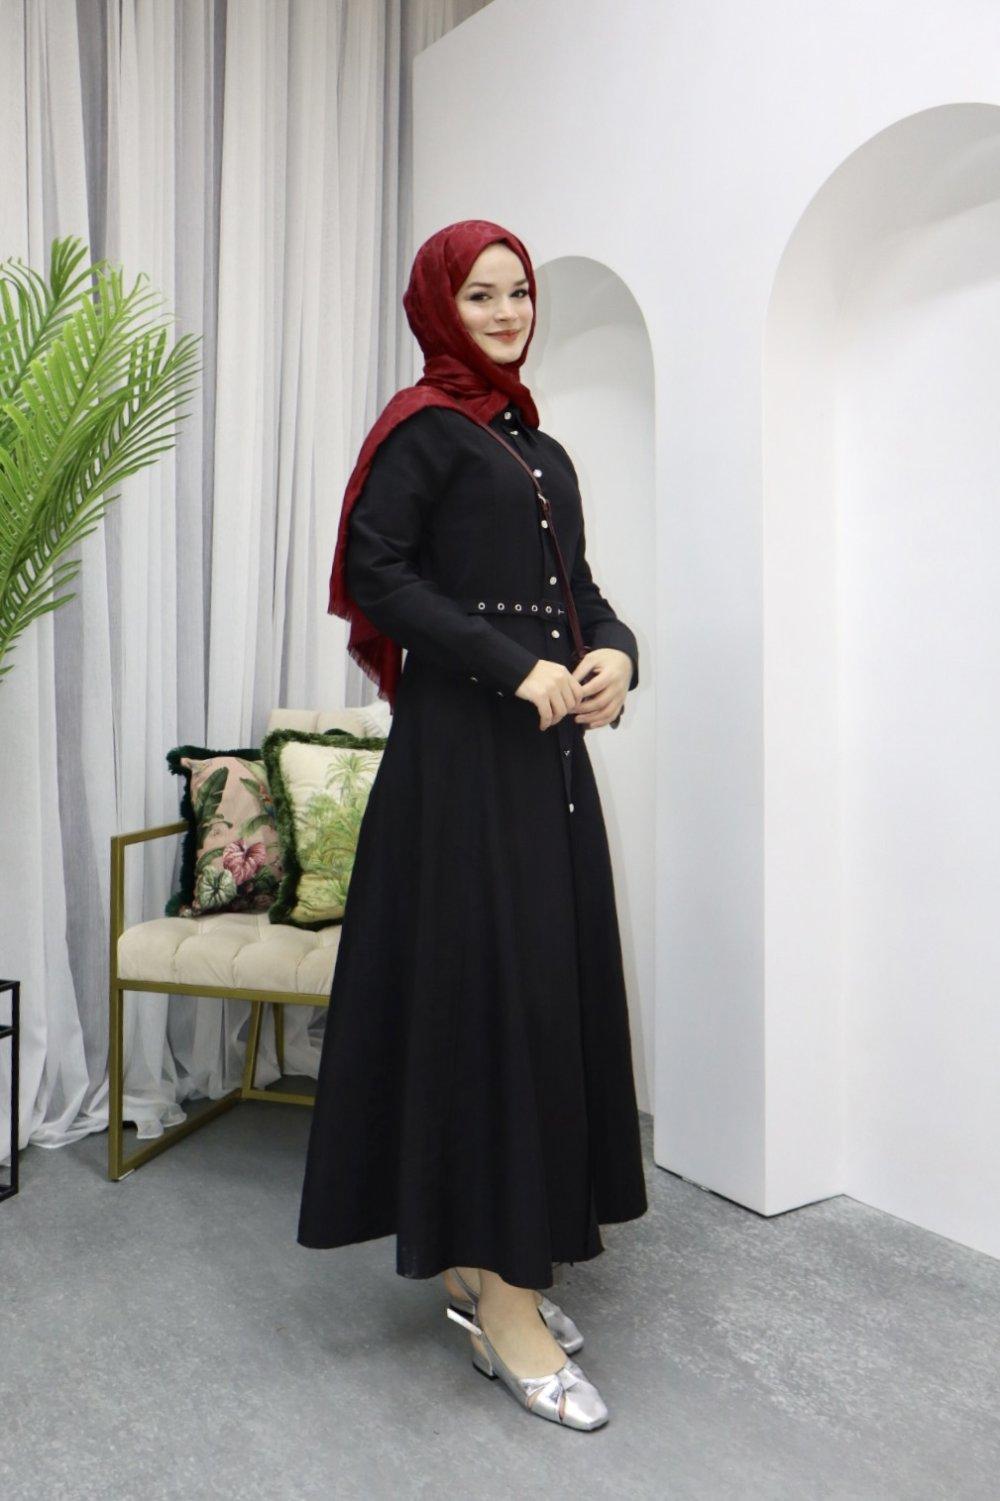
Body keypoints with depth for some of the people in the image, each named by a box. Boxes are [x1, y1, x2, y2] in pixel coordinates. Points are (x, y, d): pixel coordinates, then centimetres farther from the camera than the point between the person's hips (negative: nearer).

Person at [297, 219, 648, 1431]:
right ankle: (506, 1308, 5)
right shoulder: (424, 425, -2)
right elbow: (374, 571, -13)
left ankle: (484, 1263, 23)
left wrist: (614, 653, -3)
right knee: (490, 990, -7)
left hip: (548, 745, 8)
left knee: (553, 985, 8)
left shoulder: (539, 447, 19)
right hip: (464, 748, -8)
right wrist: (516, 668, -17)